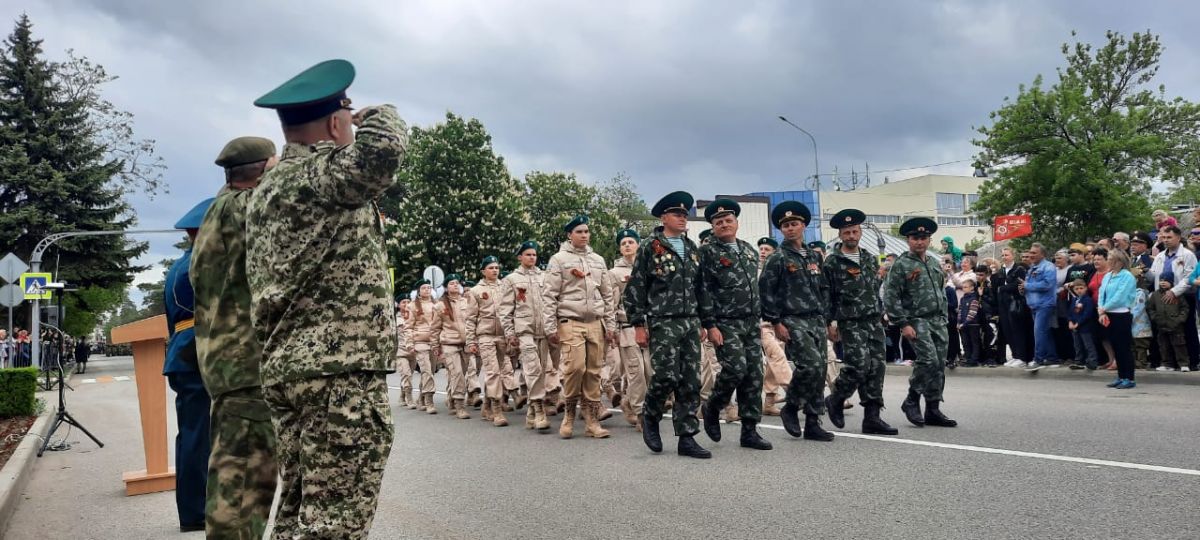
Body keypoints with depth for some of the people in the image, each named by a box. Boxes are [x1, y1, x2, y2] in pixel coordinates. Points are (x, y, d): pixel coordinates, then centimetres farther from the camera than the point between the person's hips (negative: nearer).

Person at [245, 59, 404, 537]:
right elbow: (382, 148, -29)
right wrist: (376, 115, -8)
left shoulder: (268, 187, 19)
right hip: (340, 370, -10)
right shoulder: (321, 174, -11)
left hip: (285, 366, 10)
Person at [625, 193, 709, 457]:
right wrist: (638, 325, -8)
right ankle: (650, 415, 16)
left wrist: (702, 322, 15)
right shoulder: (650, 247, -2)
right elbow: (635, 288, -4)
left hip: (690, 323, 5)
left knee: (691, 381, 2)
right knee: (667, 375, -13)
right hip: (663, 323, -5)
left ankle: (687, 438, 8)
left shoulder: (692, 248, 15)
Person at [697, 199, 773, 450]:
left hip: (751, 323, 6)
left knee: (754, 375, 3)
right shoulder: (707, 252, -3)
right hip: (725, 323, -6)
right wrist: (710, 325, -15)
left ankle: (750, 431, 10)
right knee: (735, 368, -18)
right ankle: (712, 408, 9)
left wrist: (760, 318, 17)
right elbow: (704, 291, -9)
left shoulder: (750, 250, 16)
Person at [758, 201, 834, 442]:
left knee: (819, 371, 3)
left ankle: (813, 423, 11)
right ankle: (791, 407, 1)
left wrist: (824, 318, 14)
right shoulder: (777, 258, -3)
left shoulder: (814, 257, 16)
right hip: (792, 321, -6)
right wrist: (776, 322, -12)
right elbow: (766, 292, -7)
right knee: (811, 365, -21)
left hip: (816, 321, 6)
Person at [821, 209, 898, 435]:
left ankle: (872, 418, 6)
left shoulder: (871, 259, 14)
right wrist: (829, 323, -8)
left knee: (876, 368, 1)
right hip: (850, 323, -6)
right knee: (858, 367, -13)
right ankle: (835, 400, 13)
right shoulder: (832, 262, -3)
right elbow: (825, 295, -4)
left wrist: (880, 314, 16)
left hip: (874, 321, 6)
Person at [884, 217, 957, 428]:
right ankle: (911, 401, 0)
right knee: (928, 360, -19)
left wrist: (944, 318, 16)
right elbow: (890, 297, -10)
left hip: (938, 321, 7)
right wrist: (903, 324, -15)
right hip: (917, 321, -7)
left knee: (939, 365, 4)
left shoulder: (934, 263, 16)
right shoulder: (901, 265, -6)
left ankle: (933, 410, 13)